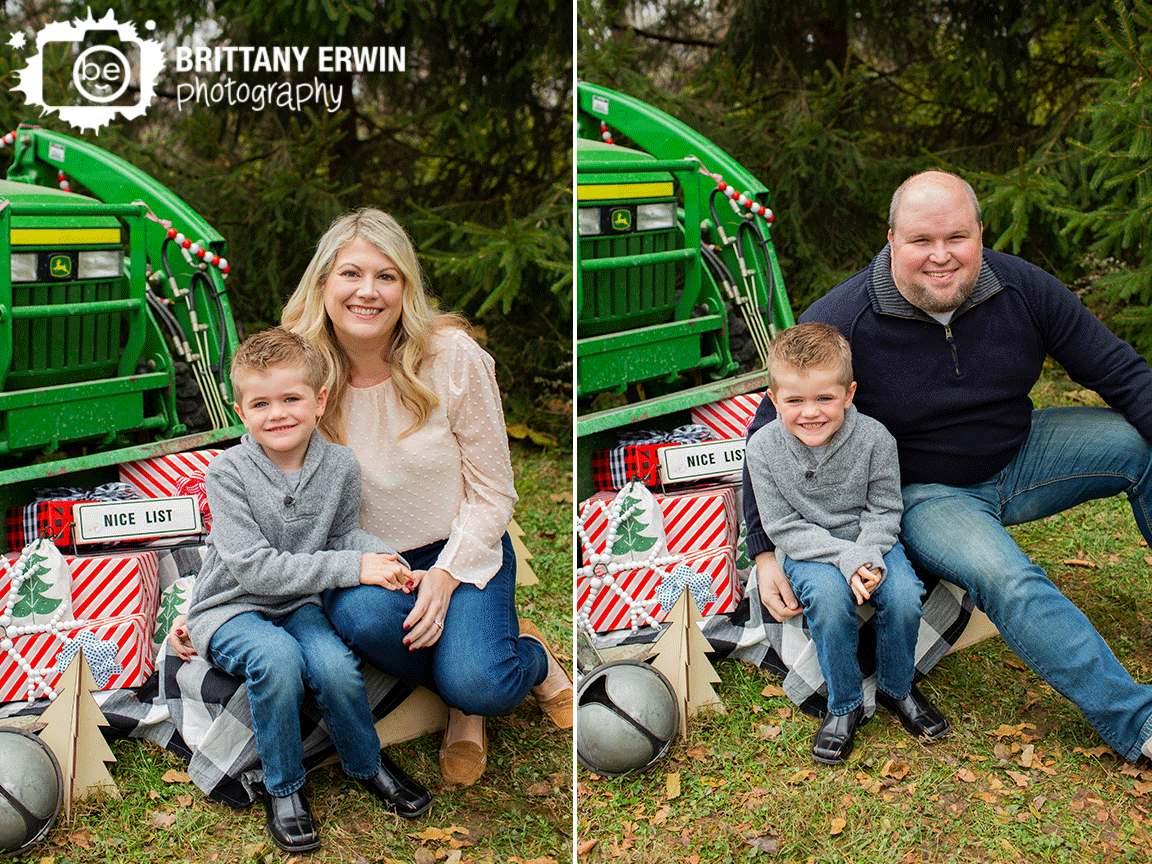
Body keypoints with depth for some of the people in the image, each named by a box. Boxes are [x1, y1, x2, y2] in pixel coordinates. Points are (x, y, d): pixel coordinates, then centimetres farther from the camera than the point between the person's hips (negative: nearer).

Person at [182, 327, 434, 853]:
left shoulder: (340, 465, -6)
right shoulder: (227, 473, -18)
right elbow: (256, 568, -24)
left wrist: (384, 557, -13)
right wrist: (353, 568, -28)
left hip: (296, 603, 3)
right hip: (230, 609, -3)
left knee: (337, 667, -25)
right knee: (278, 658, -33)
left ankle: (366, 764, 6)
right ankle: (282, 787, -10)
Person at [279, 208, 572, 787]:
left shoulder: (453, 357, -13)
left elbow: (492, 492, -6)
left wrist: (446, 574, -20)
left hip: (462, 549, -1)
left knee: (479, 686, -26)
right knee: (365, 615, -34)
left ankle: (530, 657, 14)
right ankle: (463, 703, -1)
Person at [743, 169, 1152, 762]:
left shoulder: (1024, 290, -12)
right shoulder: (839, 323, -24)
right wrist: (765, 552, -22)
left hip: (1017, 457, 5)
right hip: (922, 493, -5)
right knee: (1006, 581, -31)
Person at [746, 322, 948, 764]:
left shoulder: (874, 439, -15)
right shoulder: (764, 448, -17)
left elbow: (883, 511, -5)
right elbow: (784, 527, -14)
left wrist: (867, 556, -24)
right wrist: (846, 558, -24)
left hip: (869, 542, 2)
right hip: (808, 551, -1)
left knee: (903, 595, -25)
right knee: (829, 598, -31)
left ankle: (896, 688, 5)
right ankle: (844, 705, -8)